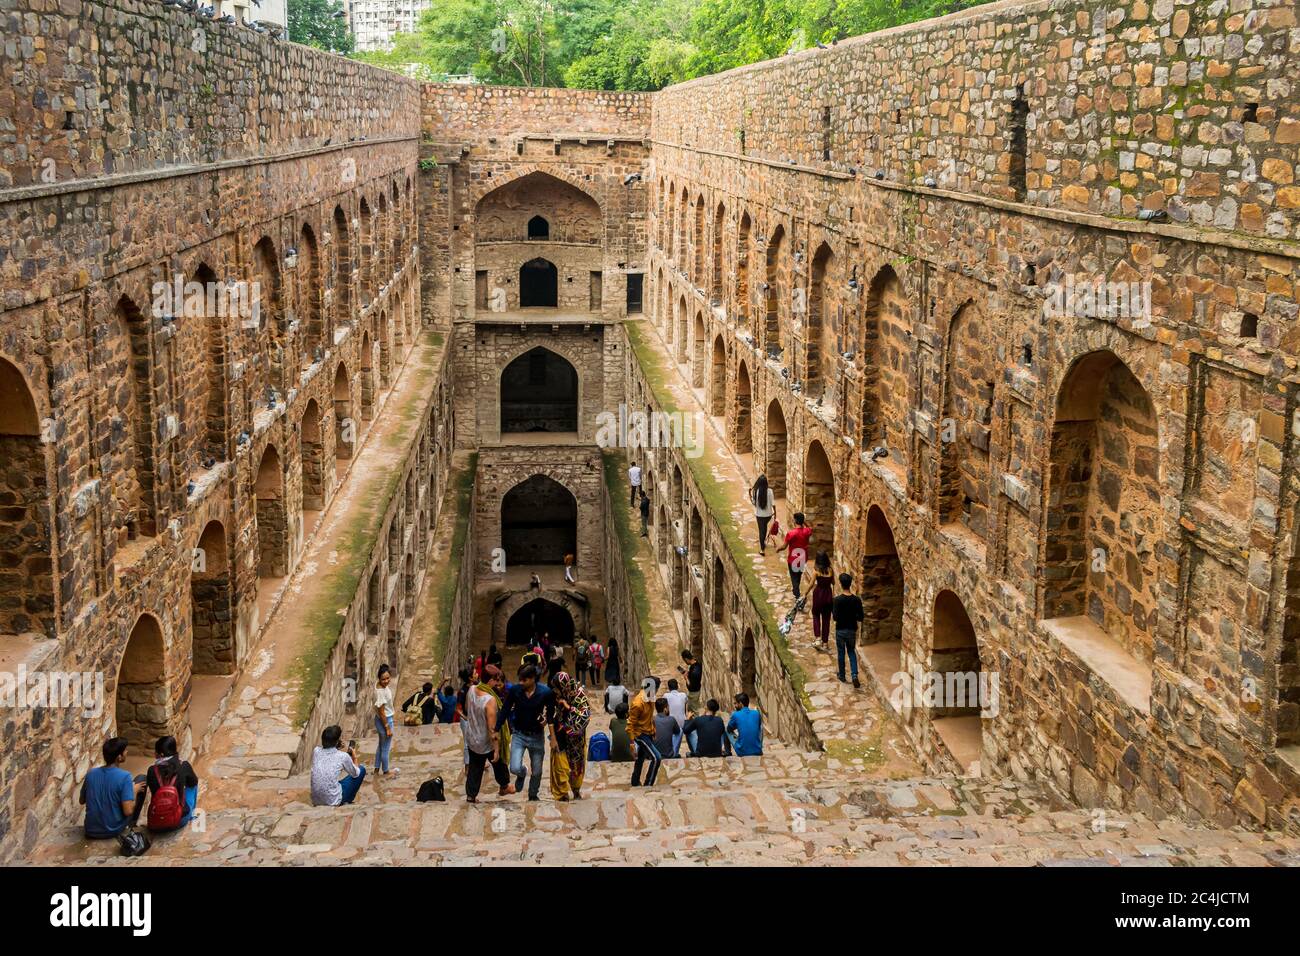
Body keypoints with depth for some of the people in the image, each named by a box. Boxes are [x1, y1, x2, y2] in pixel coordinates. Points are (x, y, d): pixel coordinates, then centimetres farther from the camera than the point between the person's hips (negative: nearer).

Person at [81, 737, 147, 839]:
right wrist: (134, 791, -5)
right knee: (142, 780, 8)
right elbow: (128, 811, -23)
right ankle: (132, 823, 24)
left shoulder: (91, 773, -7)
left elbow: (82, 801, 8)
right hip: (114, 830, -5)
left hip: (91, 830, 5)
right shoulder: (124, 776, -22)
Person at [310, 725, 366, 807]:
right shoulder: (343, 756, -11)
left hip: (315, 801, 5)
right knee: (362, 770, 14)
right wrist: (354, 758, 23)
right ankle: (347, 801, 24)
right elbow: (356, 774, 7)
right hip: (333, 801, -5)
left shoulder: (316, 751, 0)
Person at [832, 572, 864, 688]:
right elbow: (861, 618, -7)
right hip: (852, 630, 2)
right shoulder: (857, 599, -10)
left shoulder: (838, 599, -19)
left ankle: (842, 676, 28)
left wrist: (832, 609, -1)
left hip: (841, 630, -2)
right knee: (852, 652, 17)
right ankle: (855, 675, 2)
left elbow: (835, 617, -19)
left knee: (841, 653, 15)